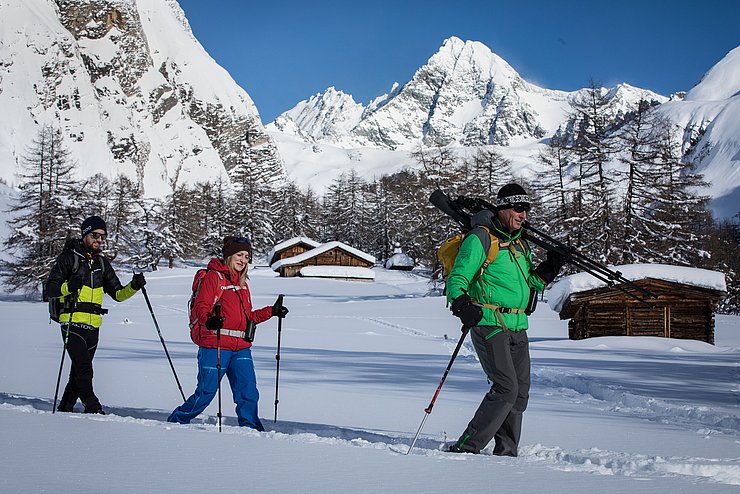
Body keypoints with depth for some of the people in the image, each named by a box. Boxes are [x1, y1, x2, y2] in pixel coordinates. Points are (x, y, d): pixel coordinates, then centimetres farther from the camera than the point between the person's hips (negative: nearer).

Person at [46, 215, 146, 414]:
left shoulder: (102, 263, 17)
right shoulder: (69, 257, 0)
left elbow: (117, 294, 15)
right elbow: (51, 288, -5)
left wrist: (134, 286, -3)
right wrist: (68, 287, -24)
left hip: (93, 326, 6)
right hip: (73, 322, -6)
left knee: (80, 372, 10)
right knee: (84, 369, -14)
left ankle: (65, 409, 22)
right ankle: (93, 409, -9)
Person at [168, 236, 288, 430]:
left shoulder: (242, 283, 22)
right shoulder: (213, 277, -4)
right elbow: (200, 307, -15)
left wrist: (272, 311, 17)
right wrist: (209, 320, -35)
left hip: (241, 348, 7)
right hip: (215, 346, -7)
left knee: (248, 393, -1)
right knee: (206, 392, -1)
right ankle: (176, 422, 18)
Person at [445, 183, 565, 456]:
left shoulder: (520, 244, 18)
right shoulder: (479, 240, -6)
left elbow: (530, 285, 26)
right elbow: (457, 279, -9)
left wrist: (550, 267, 9)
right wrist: (462, 306, -28)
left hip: (518, 328, 8)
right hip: (489, 324, -8)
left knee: (520, 392, 6)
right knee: (506, 388, -17)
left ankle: (506, 452, 16)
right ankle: (466, 448, -11)